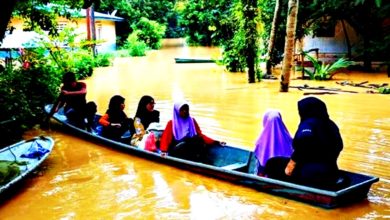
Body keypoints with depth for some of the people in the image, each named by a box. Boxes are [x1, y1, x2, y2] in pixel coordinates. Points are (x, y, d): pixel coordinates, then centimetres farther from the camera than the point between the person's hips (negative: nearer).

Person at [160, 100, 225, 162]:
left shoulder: (192, 121, 17)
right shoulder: (172, 123, 8)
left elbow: (200, 135, 15)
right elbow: (165, 138, -2)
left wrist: (215, 142, 2)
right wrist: (164, 151, -22)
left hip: (191, 148, 2)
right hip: (177, 150, -2)